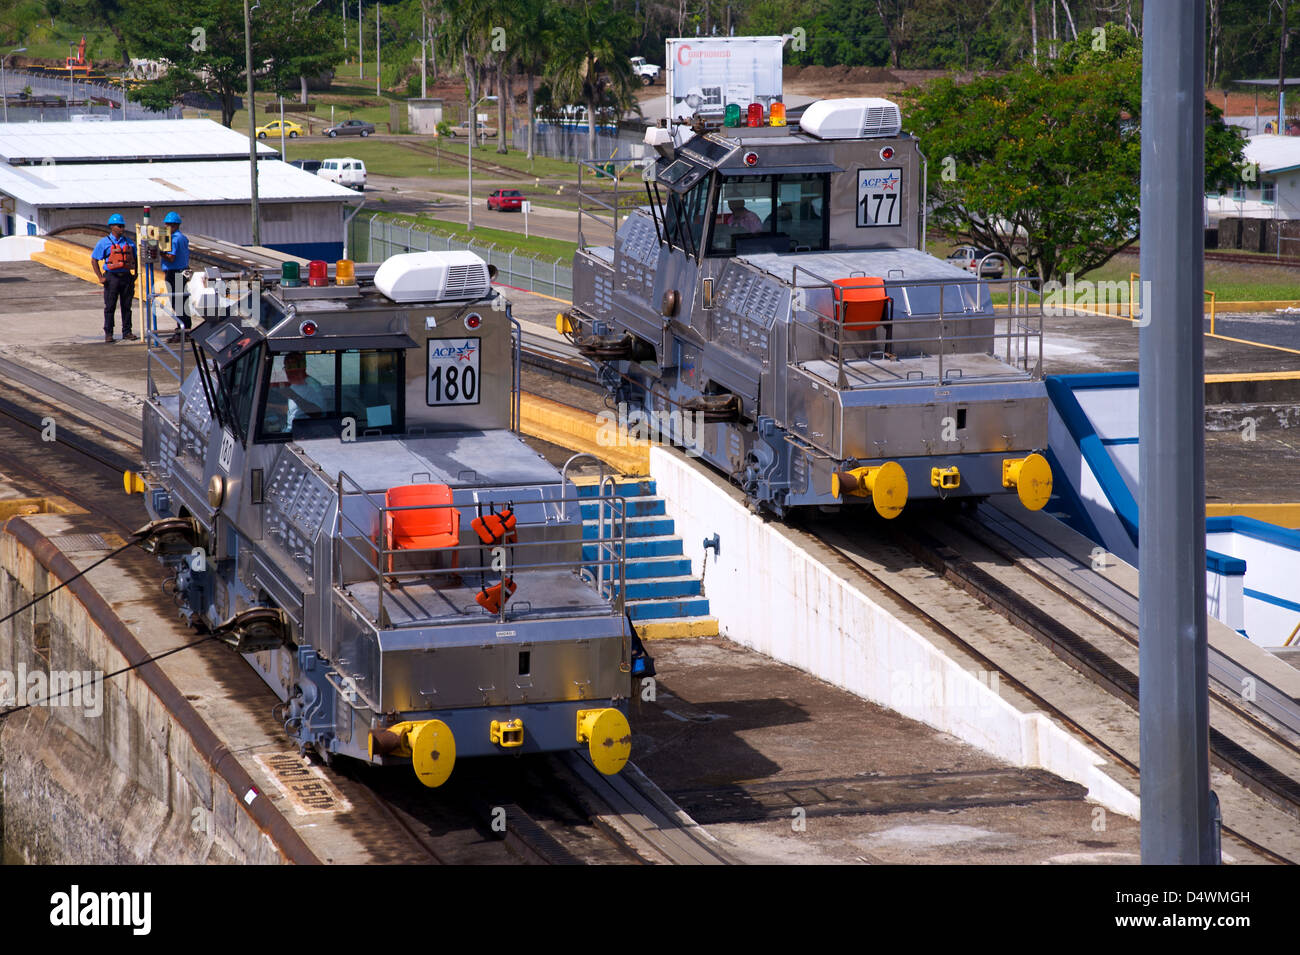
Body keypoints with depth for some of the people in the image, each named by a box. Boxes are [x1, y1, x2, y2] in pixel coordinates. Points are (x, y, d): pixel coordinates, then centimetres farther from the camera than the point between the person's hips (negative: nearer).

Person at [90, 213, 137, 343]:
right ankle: (108, 333, 4)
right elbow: (94, 260, 0)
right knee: (110, 307, -1)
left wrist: (135, 274, 10)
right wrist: (100, 277, -7)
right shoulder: (104, 243, 0)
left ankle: (127, 332, 12)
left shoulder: (129, 242, 11)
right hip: (112, 277, -3)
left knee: (126, 306, 6)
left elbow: (135, 258, 22)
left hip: (127, 277, 3)